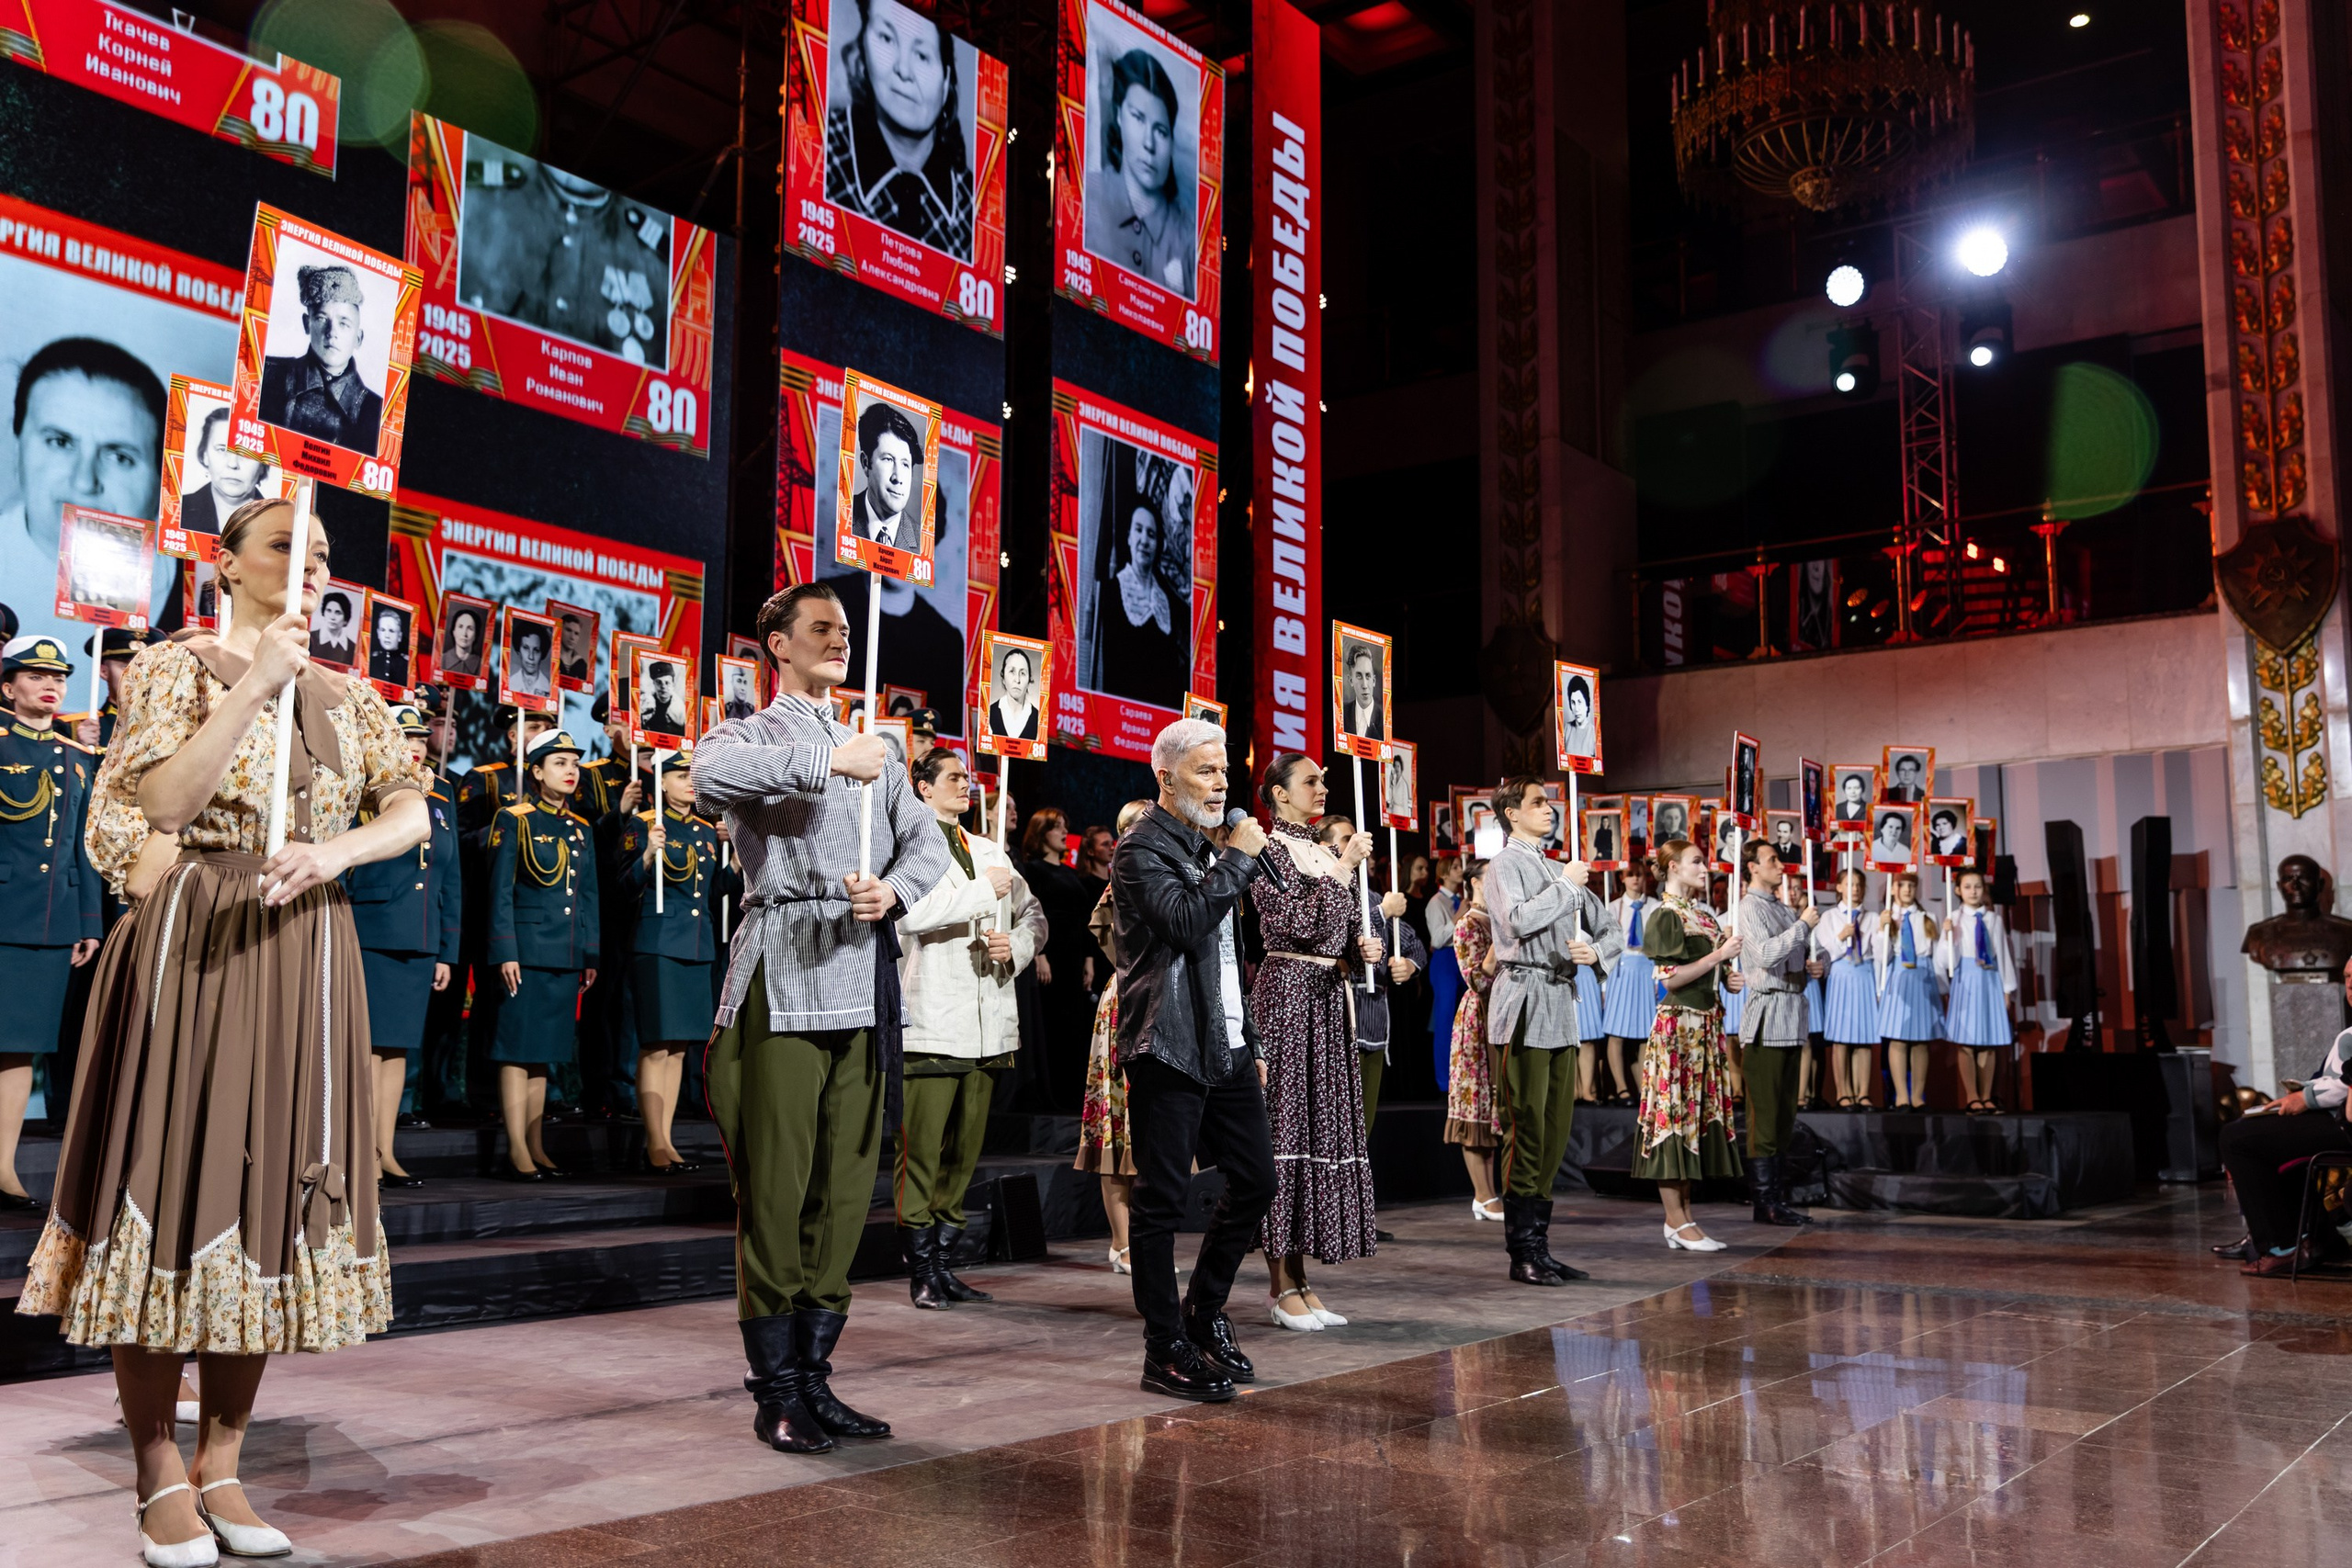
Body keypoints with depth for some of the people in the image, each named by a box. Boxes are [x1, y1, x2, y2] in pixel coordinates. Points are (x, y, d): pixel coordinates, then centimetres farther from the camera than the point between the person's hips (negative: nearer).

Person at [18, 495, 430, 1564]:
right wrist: (257, 682, -15)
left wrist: (330, 854, -14)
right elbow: (163, 802, -13)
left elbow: (412, 811, 4)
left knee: (270, 1195, 5)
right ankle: (160, 1478, 7)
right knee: (175, 1185, -3)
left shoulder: (347, 695, 14)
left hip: (306, 959, 5)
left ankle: (220, 1465, 15)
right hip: (194, 950, -4)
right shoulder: (178, 666, 1)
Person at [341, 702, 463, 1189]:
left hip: (420, 947, 6)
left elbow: (452, 882, 17)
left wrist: (447, 952, 14)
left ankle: (386, 1153, 15)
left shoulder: (441, 803, 15)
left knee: (399, 1048, 9)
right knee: (370, 1047, -5)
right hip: (372, 942, -6)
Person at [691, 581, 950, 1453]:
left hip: (864, 980, 5)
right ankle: (775, 1392, 5)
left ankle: (814, 1375, 16)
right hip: (786, 974, -5)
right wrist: (825, 761, -18)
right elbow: (708, 776, -19)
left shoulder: (873, 749, 23)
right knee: (776, 1189, -4)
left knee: (845, 1189, 7)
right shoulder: (753, 735, 6)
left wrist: (893, 889, -8)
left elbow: (929, 840, 12)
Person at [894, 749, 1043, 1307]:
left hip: (988, 1025, 7)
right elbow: (912, 911, -19)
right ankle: (922, 1271, 1)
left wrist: (1015, 946, 4)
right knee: (921, 1151, -7)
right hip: (932, 1024, -7)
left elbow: (1034, 916, 25)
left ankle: (944, 1266, 17)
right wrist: (985, 890, -11)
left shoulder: (990, 852, 22)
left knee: (964, 1152, 9)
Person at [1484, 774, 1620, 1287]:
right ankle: (1523, 1252, -2)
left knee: (1556, 1131, 8)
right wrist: (1565, 886, -9)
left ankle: (1540, 1245, 15)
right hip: (1525, 1003, -8)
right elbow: (1520, 920, -20)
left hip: (1561, 1004, 8)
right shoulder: (1506, 864, -1)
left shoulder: (1562, 870, 21)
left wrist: (1595, 950, -2)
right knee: (1526, 1129, -7)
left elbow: (1611, 932, 20)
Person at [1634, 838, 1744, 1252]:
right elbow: (1672, 977, -17)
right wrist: (1719, 955, -15)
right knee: (1674, 1113, -5)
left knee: (1698, 1112, 9)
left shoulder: (1703, 914, 16)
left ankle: (1682, 1219, 14)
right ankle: (1677, 1224, -2)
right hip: (1678, 1025, -9)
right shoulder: (1665, 916, -9)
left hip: (1706, 1024, 9)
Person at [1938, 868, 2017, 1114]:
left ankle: (1987, 1097, 13)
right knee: (1966, 1043, -1)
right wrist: (1947, 935, -17)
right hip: (1965, 981, -2)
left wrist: (2007, 989, 8)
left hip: (1990, 981, 2)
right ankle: (1973, 1099, 5)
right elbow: (1946, 961, -3)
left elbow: (2003, 954, 9)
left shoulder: (1994, 920, 5)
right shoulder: (1954, 920, 0)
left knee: (1989, 1043, 5)